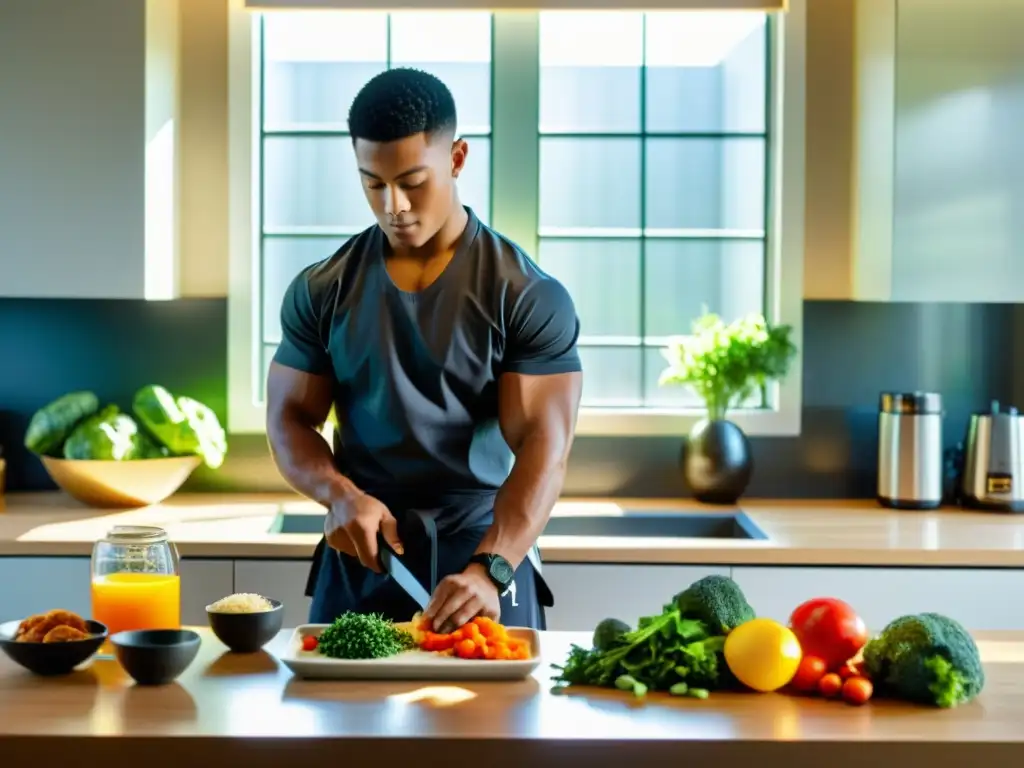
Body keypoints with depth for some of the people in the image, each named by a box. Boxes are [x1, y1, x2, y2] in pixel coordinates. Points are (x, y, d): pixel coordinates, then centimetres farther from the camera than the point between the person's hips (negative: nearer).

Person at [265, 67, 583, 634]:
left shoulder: (531, 298, -8)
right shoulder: (321, 291, 3)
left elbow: (543, 448, -15)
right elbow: (290, 420, 6)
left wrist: (489, 570, -29)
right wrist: (341, 496, -14)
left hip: (489, 549, -2)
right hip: (359, 556, 2)